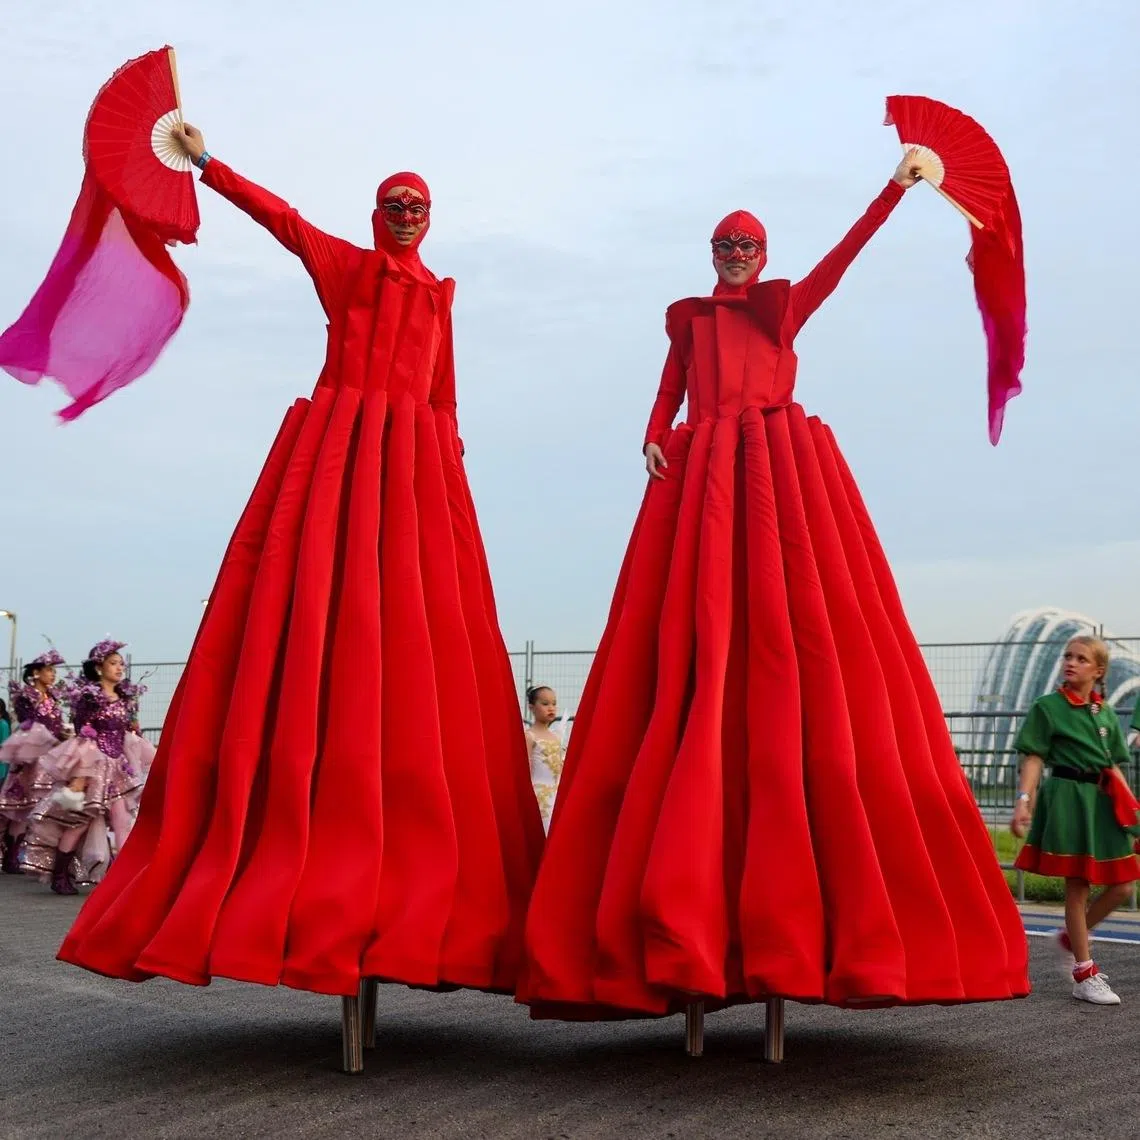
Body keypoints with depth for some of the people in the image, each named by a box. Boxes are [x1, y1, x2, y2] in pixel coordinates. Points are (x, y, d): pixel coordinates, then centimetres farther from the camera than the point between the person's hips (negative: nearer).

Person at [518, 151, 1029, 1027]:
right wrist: (655, 438, -4)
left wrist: (895, 190, -6)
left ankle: (798, 914, -14)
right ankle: (685, 919, -15)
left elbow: (844, 254, 6)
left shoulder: (787, 307, 19)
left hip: (785, 473, -1)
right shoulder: (688, 318, 24)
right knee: (697, 672, -11)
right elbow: (670, 393, 16)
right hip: (702, 479, 1)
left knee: (798, 665, -13)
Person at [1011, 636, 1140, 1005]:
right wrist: (1024, 801, -18)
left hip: (1103, 801, 6)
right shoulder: (1047, 707, -3)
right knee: (1077, 887, -2)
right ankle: (1084, 975, 7)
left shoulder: (1107, 713, 13)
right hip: (1067, 798, -6)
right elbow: (1033, 758, -7)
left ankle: (1072, 936, 27)